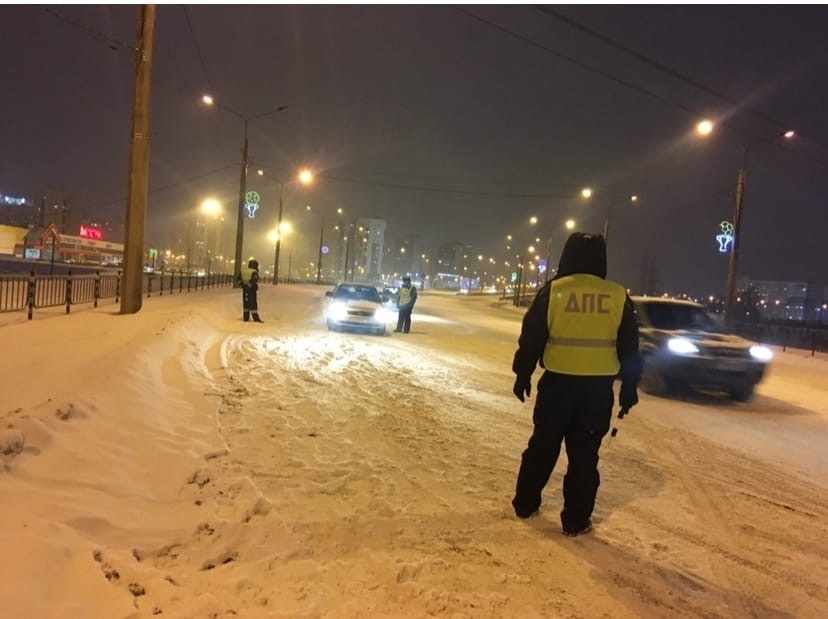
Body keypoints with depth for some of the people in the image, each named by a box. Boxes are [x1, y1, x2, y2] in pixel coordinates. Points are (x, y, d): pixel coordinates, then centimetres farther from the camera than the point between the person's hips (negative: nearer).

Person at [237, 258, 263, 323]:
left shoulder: (243, 271, 6)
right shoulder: (254, 272, -13)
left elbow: (239, 279, 9)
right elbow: (254, 281, -23)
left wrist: (242, 285, 14)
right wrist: (256, 287, -8)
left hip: (245, 289, 6)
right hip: (252, 289, -6)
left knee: (246, 303, 12)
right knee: (253, 303, -3)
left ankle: (246, 317, 14)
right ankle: (255, 318, -4)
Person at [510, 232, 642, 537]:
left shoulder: (552, 291, -5)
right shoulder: (618, 296, 0)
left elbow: (531, 337, -2)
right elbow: (629, 347, 5)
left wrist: (523, 374, 8)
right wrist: (629, 386, 13)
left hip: (557, 382, 0)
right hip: (599, 387, 1)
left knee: (542, 445, 15)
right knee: (584, 454, 8)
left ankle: (525, 504, 27)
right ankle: (576, 520, 15)